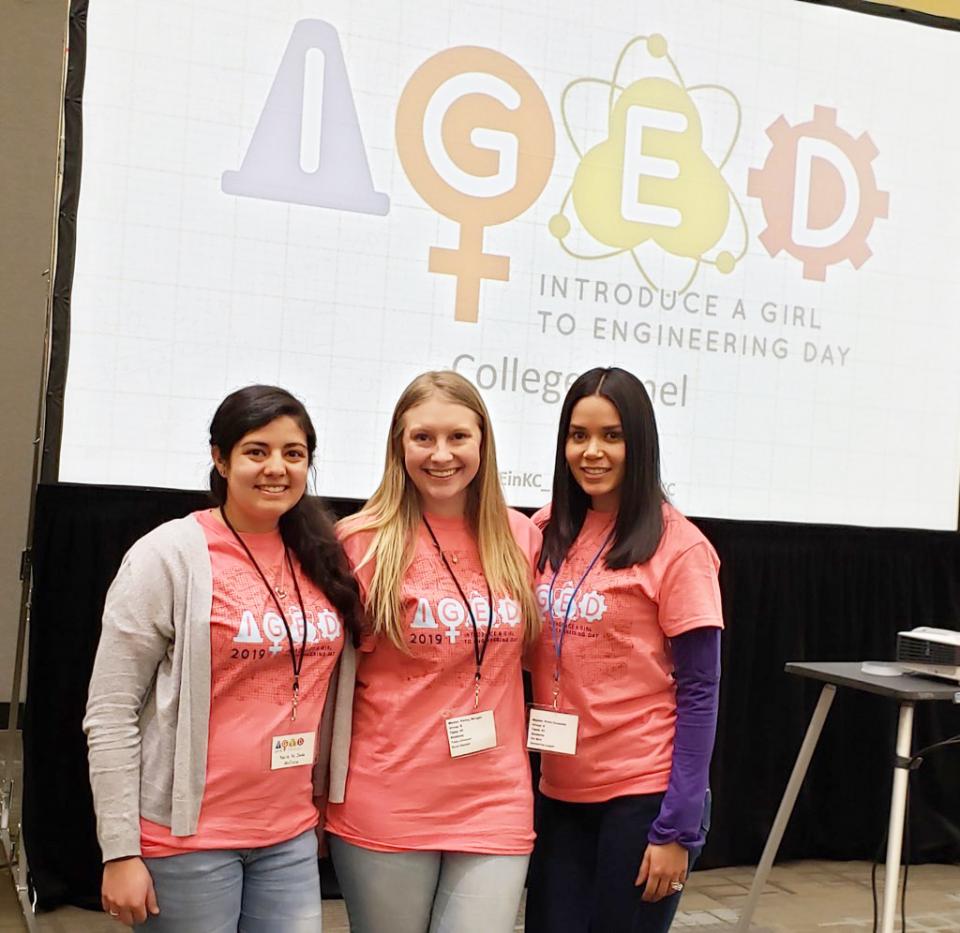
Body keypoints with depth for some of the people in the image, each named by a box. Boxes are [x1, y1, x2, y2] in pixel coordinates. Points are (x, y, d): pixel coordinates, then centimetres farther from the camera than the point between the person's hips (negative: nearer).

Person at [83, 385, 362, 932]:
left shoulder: (321, 558, 5)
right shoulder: (170, 555, -10)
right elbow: (111, 712, -10)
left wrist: (322, 802, 14)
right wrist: (120, 850, -12)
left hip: (292, 837, 5)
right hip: (187, 839, -4)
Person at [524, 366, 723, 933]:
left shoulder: (678, 547, -10)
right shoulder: (546, 534, 3)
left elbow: (699, 693, -10)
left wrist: (678, 827, -13)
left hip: (643, 796, -4)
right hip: (561, 791, 4)